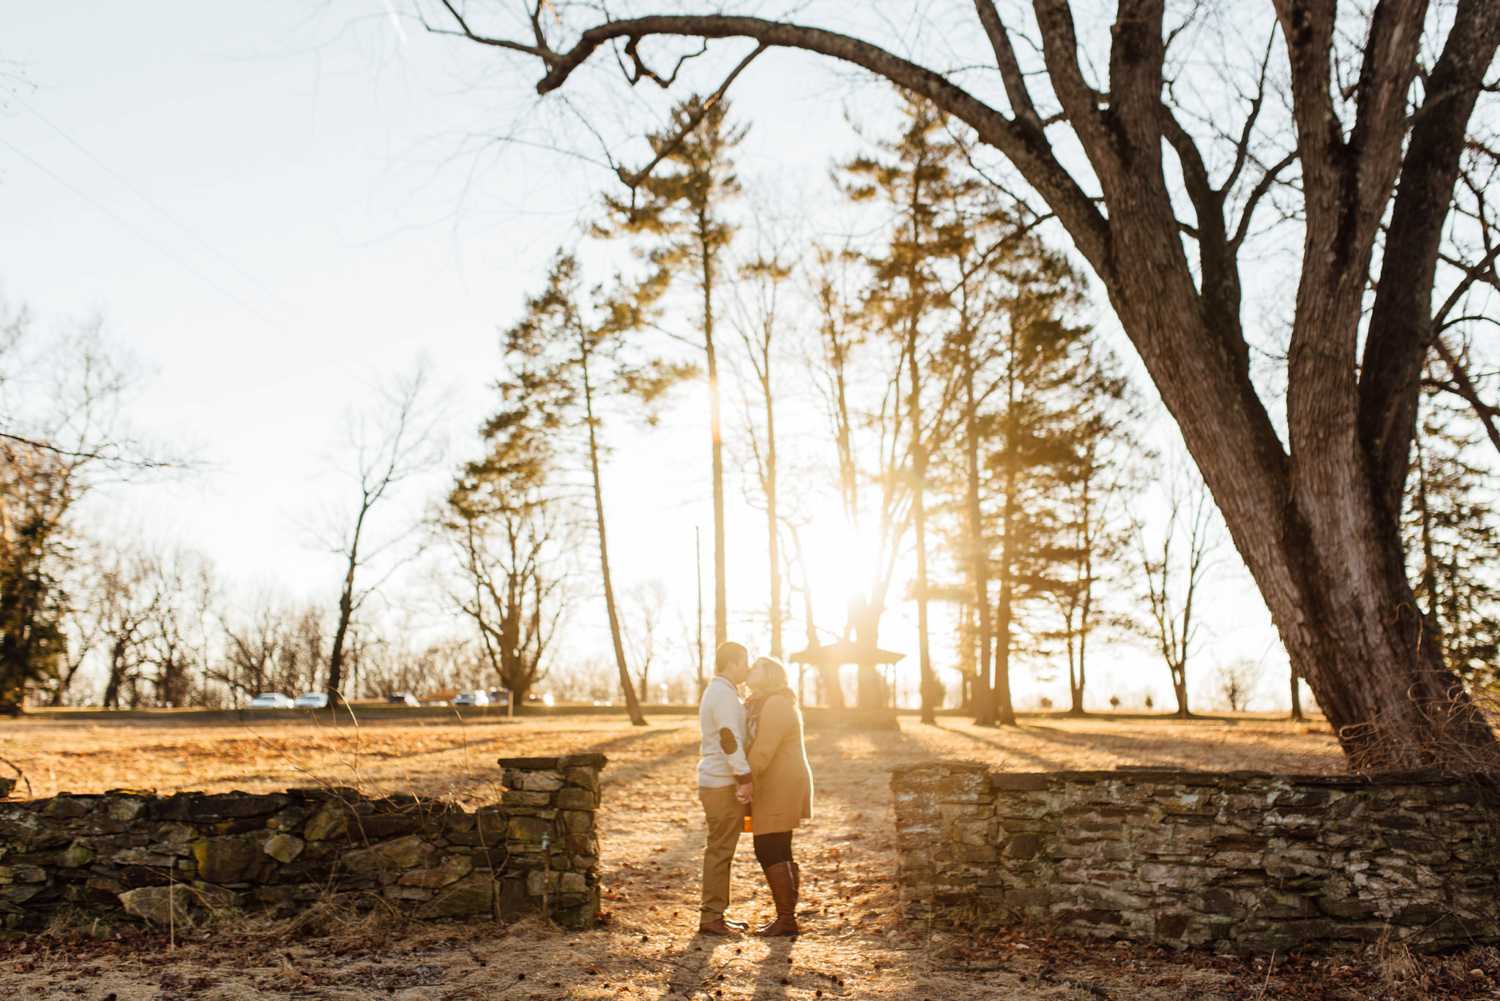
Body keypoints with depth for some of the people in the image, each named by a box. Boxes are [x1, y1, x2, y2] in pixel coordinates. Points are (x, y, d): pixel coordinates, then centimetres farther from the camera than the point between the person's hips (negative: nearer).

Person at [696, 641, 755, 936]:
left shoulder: (717, 692, 17)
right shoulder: (724, 694, -16)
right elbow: (729, 739, -22)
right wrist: (745, 778, -22)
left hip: (716, 782, 10)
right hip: (723, 784, -10)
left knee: (720, 848, 13)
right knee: (720, 849, -5)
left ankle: (715, 913, 20)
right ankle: (711, 917, 0)